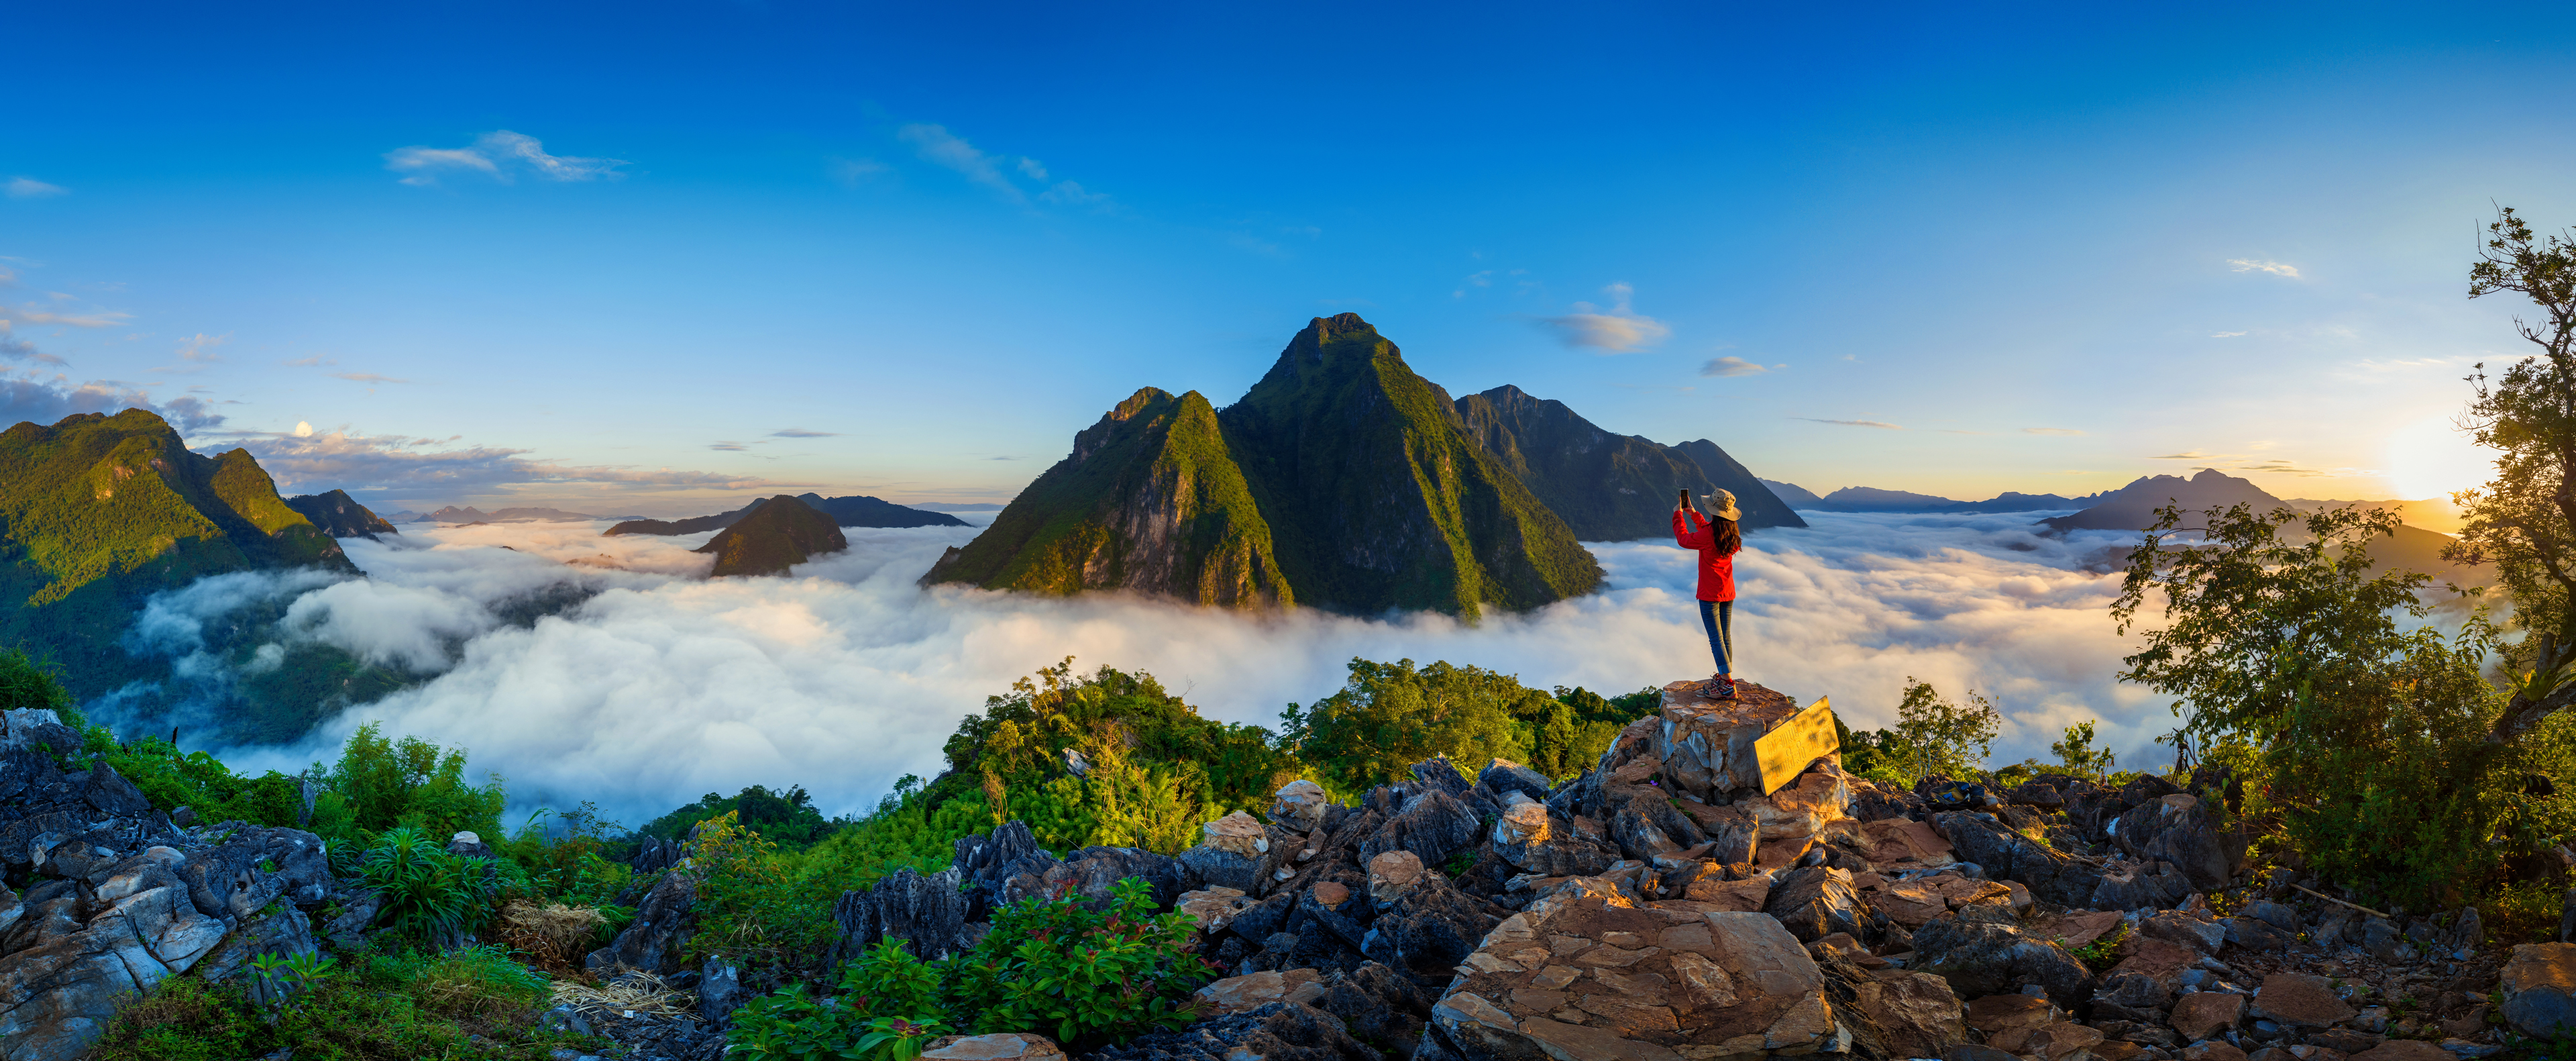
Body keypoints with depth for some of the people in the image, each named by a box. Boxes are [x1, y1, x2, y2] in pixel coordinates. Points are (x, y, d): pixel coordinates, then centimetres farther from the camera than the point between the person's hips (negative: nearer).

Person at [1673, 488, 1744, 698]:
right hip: (1728, 593, 8)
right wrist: (1692, 513, 28)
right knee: (1726, 637, 14)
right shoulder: (1731, 531, 1)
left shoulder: (1709, 533, -21)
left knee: (1716, 639, -5)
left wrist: (1678, 514, 7)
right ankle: (1724, 678, 23)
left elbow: (1684, 539, -5)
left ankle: (1728, 685, -8)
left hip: (1710, 594, -7)